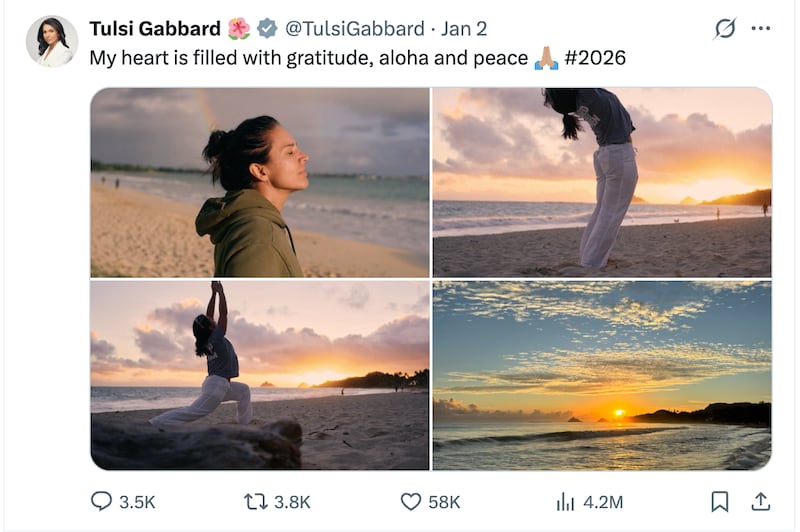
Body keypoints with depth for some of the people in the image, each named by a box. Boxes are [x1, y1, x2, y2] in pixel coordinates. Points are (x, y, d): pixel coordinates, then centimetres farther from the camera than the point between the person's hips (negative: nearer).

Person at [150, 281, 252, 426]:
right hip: (217, 385, -10)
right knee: (191, 412, -16)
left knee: (243, 390, 27)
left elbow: (209, 314, 12)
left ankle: (245, 424, 23)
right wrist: (220, 291, -9)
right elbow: (224, 313, -16)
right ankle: (151, 425, -24)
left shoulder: (207, 339, 6)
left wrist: (214, 293, 8)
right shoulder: (215, 338, -14)